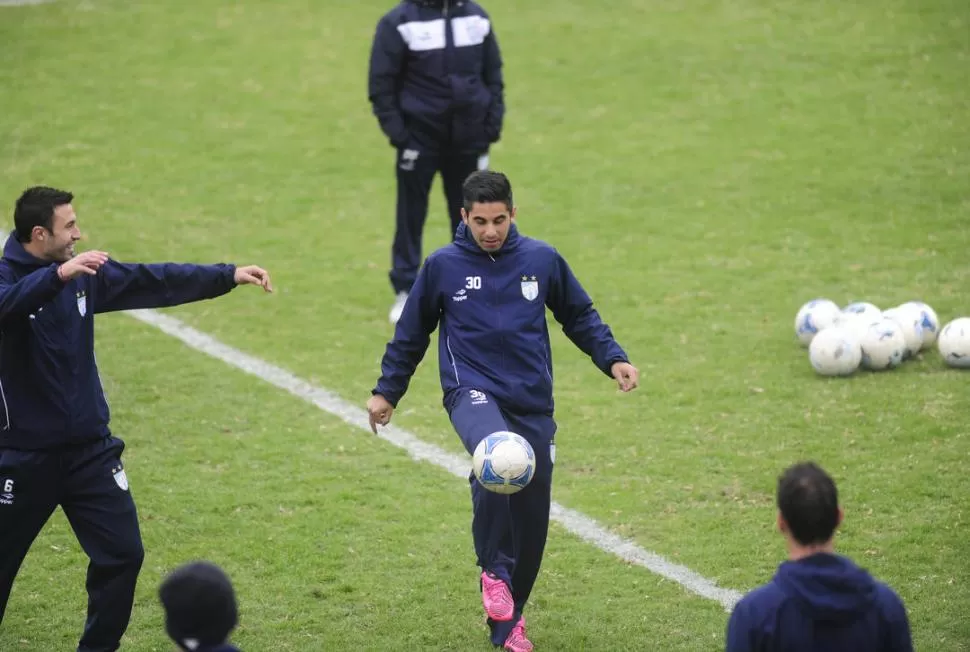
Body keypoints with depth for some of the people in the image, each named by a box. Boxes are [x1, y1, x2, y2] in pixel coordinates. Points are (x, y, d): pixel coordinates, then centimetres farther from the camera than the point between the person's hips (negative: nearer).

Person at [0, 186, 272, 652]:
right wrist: (59, 274, -50)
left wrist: (229, 276, 2)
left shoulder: (84, 274, 3)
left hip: (90, 449, 5)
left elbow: (156, 282, 6)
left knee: (122, 554, 1)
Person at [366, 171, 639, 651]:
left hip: (532, 401, 3)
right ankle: (494, 573, -20)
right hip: (473, 391, -3)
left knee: (531, 515, 2)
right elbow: (411, 333, 12)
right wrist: (387, 391, 16)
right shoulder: (442, 266, 0)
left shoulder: (541, 260, 2)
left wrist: (613, 359, 2)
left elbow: (580, 317, 15)